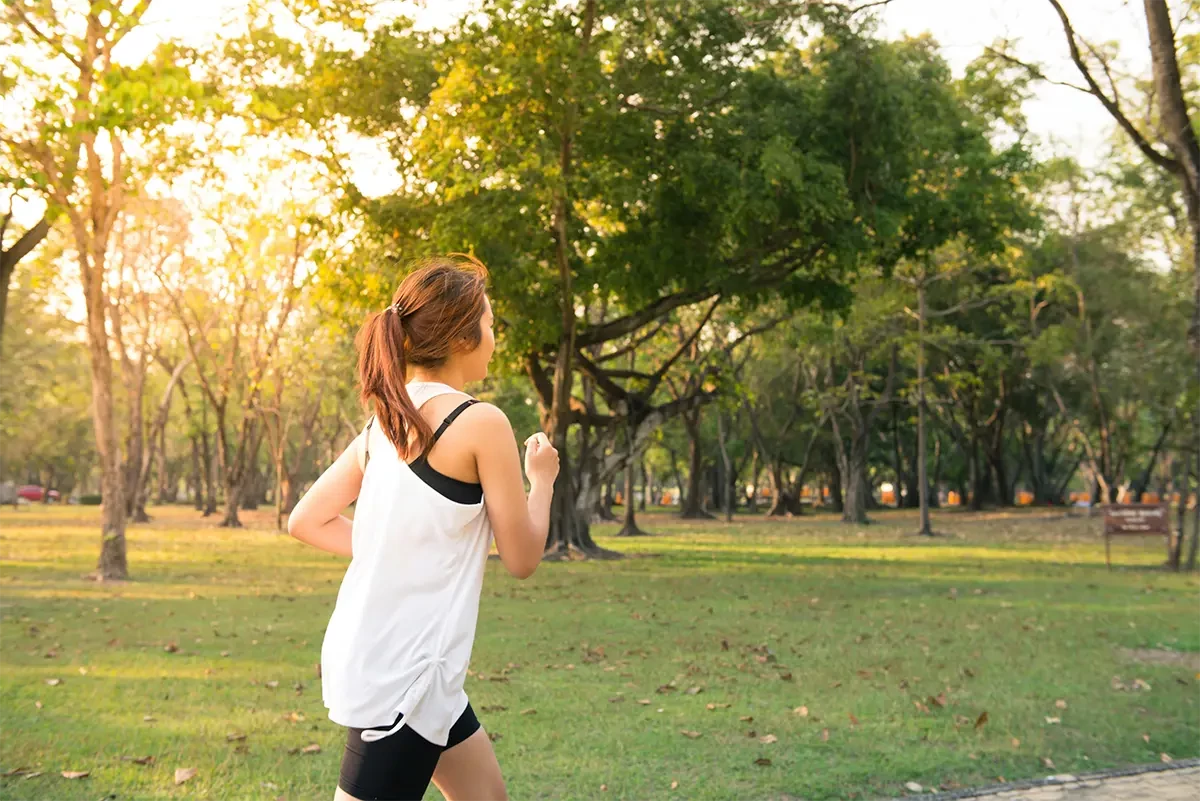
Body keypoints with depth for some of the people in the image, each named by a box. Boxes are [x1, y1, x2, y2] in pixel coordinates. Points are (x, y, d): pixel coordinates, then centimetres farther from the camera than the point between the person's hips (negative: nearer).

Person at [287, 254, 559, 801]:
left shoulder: (384, 421, 8)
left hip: (369, 655, 9)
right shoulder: (481, 422, -15)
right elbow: (521, 558, -7)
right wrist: (542, 478, 9)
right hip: (401, 674, -9)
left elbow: (305, 521, 11)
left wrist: (399, 550, 10)